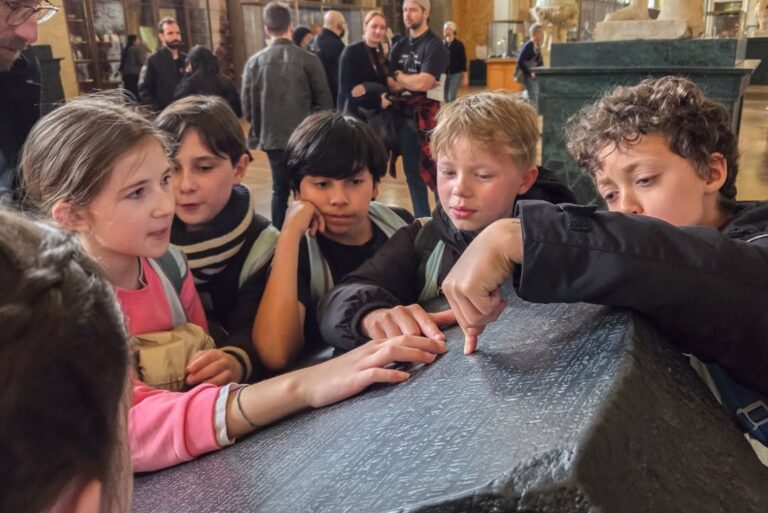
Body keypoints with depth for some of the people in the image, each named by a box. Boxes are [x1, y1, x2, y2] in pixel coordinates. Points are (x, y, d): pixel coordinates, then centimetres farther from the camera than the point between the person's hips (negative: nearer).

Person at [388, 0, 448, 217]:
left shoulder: (434, 46, -8)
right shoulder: (399, 47, 11)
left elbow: (423, 83, -20)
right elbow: (390, 85, 3)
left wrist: (399, 77, -4)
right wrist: (411, 83, -14)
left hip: (428, 116, -6)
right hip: (404, 116, 6)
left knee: (435, 173, 0)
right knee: (412, 173, 12)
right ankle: (421, 220, 24)